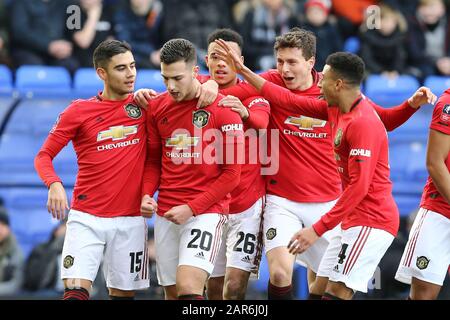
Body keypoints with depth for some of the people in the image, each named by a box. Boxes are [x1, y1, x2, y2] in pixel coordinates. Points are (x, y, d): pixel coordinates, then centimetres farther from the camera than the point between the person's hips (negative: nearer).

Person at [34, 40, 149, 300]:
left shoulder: (143, 105, 4)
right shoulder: (79, 111, 0)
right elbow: (44, 156, 3)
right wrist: (54, 184, -17)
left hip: (130, 220, 2)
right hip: (86, 218, -2)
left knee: (123, 293, 7)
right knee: (76, 291, -16)